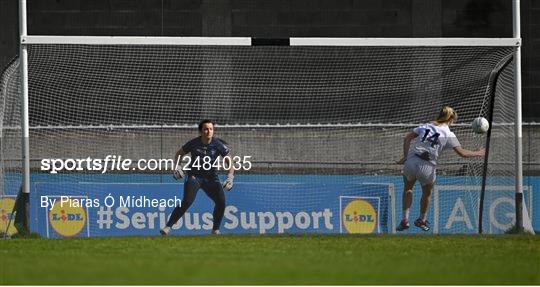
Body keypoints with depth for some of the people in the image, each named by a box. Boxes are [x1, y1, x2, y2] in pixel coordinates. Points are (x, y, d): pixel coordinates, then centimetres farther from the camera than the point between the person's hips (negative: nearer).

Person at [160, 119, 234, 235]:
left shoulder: (218, 145, -10)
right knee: (187, 201, -21)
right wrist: (177, 166, -10)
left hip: (211, 178, 2)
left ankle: (215, 230, 6)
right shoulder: (193, 143, -10)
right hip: (194, 176, -2)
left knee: (221, 201, -14)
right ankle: (168, 227, -18)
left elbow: (229, 161, -5)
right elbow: (179, 154, 7)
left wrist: (230, 177, -19)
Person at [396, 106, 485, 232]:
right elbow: (462, 153, 2)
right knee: (427, 193, 26)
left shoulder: (425, 126, 12)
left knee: (407, 188, 27)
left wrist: (406, 156, 10)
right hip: (427, 167, -3)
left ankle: (405, 219, 20)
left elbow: (407, 138, 9)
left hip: (411, 162, 3)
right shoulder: (449, 135, 2)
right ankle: (421, 220, 42)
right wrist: (478, 153, 16)